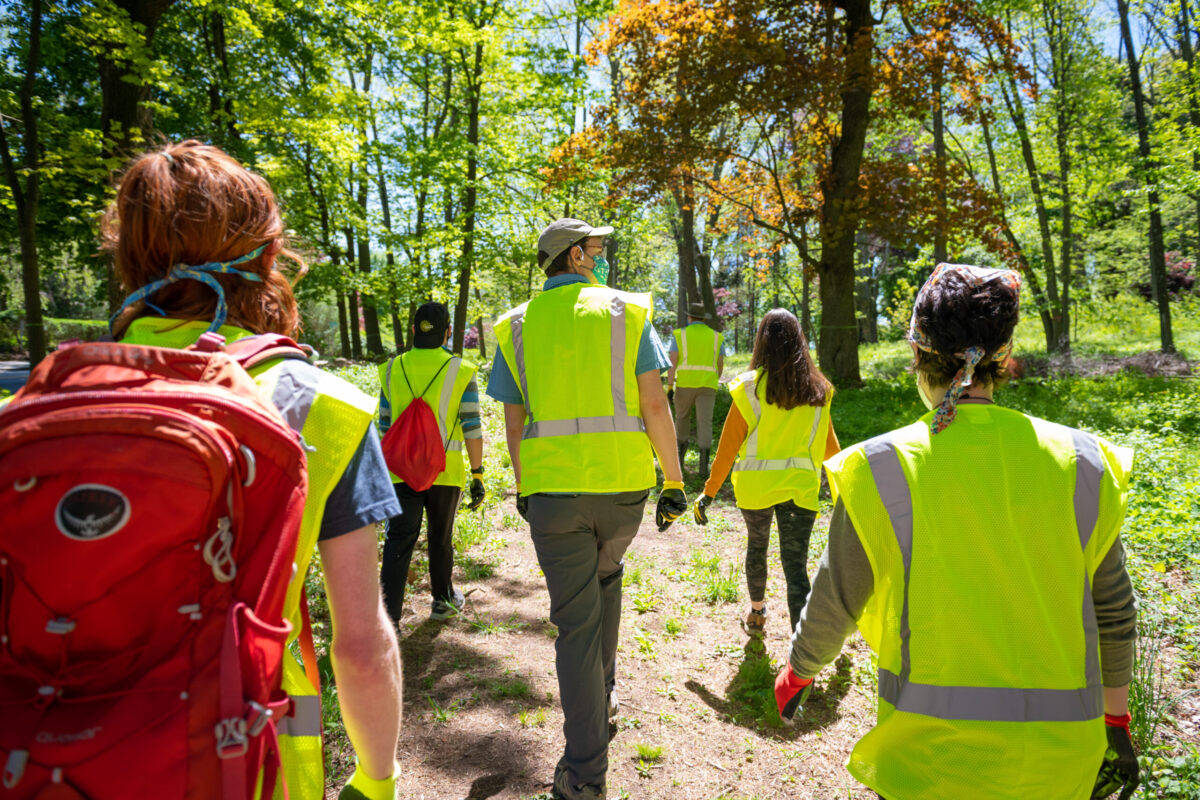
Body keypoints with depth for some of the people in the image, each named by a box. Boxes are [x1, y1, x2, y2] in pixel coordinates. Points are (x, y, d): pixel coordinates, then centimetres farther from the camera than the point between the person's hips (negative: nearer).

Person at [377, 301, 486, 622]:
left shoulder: (392, 370, 4)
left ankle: (389, 613, -4)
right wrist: (477, 475, -2)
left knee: (398, 541, 4)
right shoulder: (460, 371, -6)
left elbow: (385, 425, 10)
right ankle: (442, 599, 33)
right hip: (445, 471, -1)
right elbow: (472, 427, -8)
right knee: (441, 537, 15)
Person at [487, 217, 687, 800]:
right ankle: (603, 691, 40)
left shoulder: (517, 326, 7)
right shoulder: (625, 311, 2)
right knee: (606, 574, 30)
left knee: (575, 619, 6)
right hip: (623, 483, 0)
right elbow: (655, 405, -4)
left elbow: (514, 423, 7)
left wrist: (523, 490, 19)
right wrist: (674, 480, 2)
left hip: (552, 489, 0)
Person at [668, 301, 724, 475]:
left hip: (685, 383, 0)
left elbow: (673, 362, -5)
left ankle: (681, 452, 30)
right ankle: (704, 464, -17)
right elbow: (720, 366, 11)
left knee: (682, 417, 22)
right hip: (707, 385, 1)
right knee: (705, 423, -4)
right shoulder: (716, 337, 9)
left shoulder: (679, 335, 2)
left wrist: (669, 387, -6)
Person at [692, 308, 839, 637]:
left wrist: (709, 492, -3)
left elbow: (729, 445, -9)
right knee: (796, 565, 1)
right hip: (800, 486, 1)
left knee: (756, 547, 24)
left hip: (755, 485, -1)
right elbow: (830, 447, 8)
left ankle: (757, 613, 45)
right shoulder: (817, 389, 0)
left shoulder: (749, 387, -10)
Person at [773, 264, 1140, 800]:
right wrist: (1116, 720, 20)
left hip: (930, 748, -3)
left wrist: (796, 674, 15)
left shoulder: (881, 470, -13)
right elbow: (1113, 613, 5)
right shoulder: (1079, 462, -5)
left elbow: (836, 602, -4)